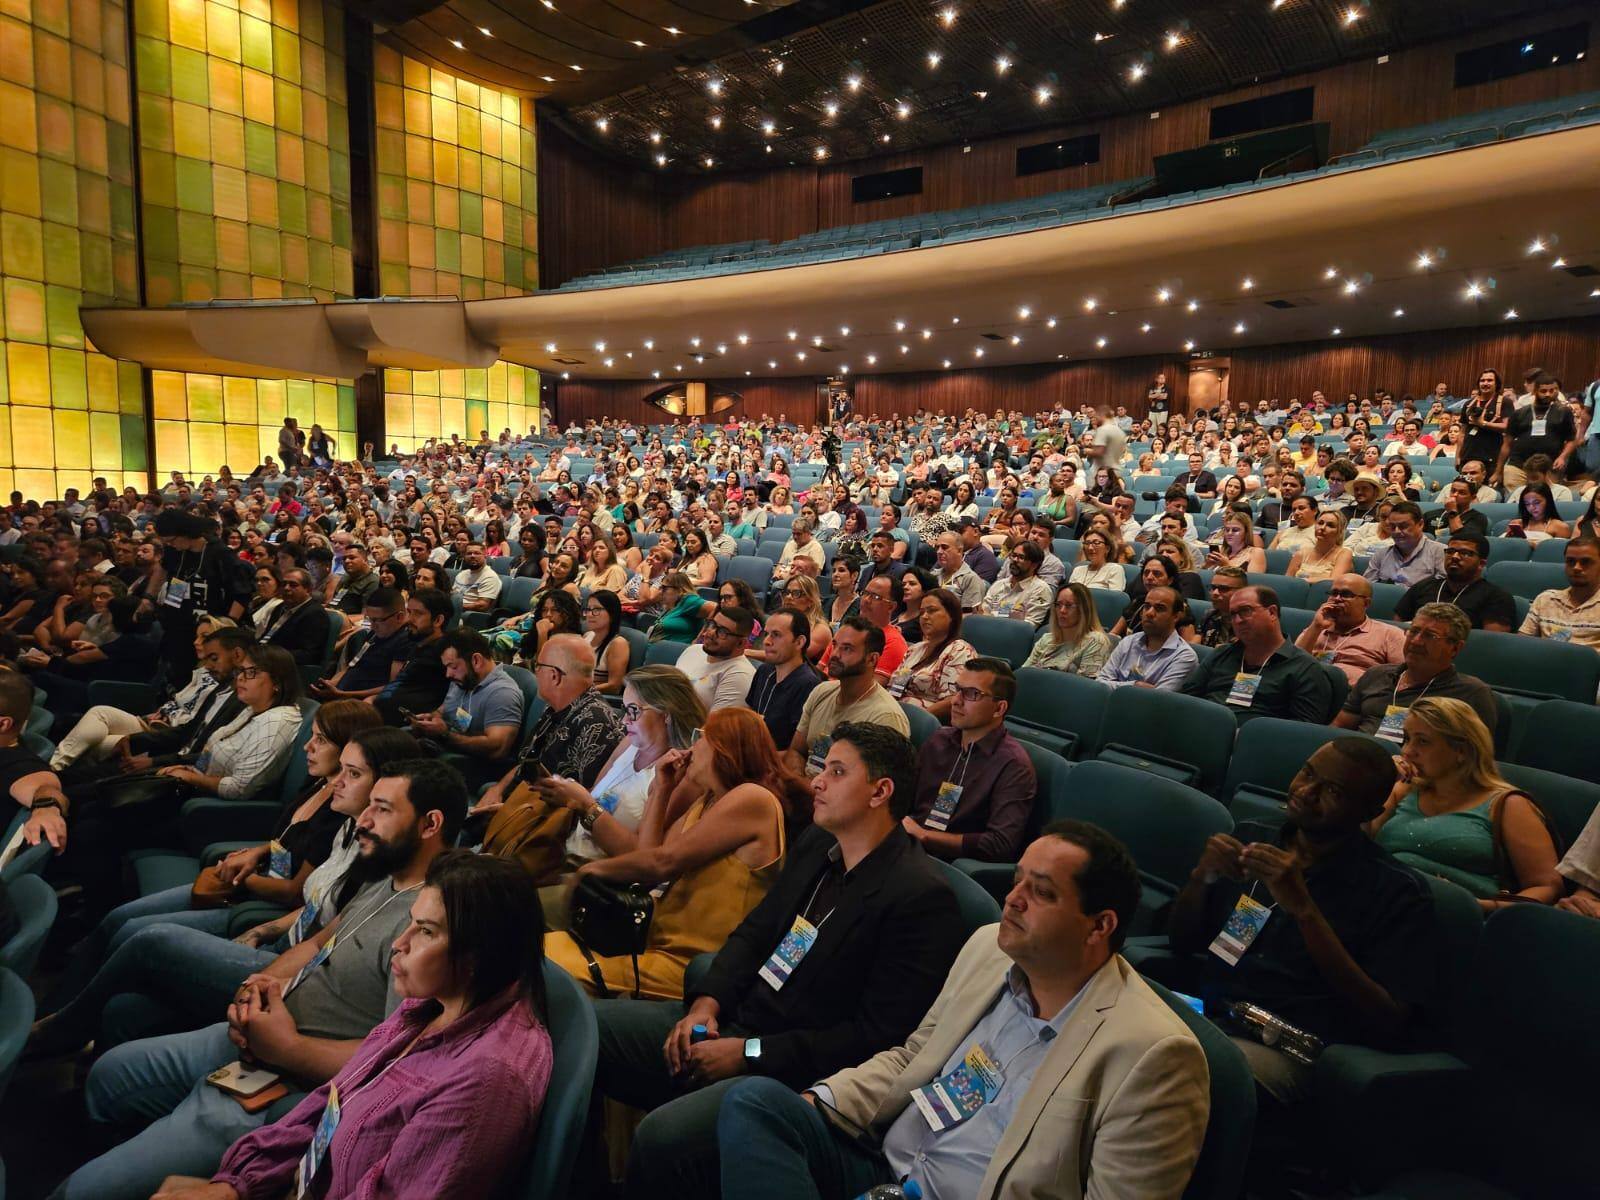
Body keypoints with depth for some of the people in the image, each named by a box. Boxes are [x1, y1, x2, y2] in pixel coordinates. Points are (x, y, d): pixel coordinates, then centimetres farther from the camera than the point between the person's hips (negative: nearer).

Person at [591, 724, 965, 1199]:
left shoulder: (922, 898, -17)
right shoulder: (815, 844, 7)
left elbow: (878, 1037, -18)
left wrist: (750, 1053, -16)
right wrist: (706, 1003, -3)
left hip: (793, 1072, -8)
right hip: (724, 1023, 8)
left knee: (663, 1137, -31)